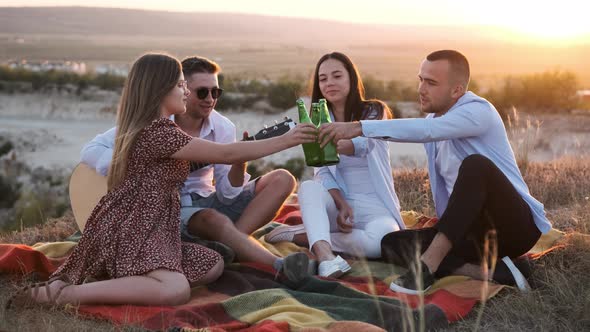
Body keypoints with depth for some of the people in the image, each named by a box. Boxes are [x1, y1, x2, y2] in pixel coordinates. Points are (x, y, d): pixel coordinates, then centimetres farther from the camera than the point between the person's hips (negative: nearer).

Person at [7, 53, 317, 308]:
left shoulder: (153, 128, 18)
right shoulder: (158, 132, -15)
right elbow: (226, 153, -14)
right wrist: (285, 140, -8)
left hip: (142, 230, 11)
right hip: (130, 232, -11)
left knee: (213, 265, 12)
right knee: (175, 290, -32)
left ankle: (113, 277, 1)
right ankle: (61, 293, -24)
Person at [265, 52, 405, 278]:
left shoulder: (374, 111, -2)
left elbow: (362, 145, -25)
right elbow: (323, 172, -1)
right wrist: (342, 204, -21)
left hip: (375, 207, -2)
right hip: (337, 203, 3)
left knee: (380, 240, -36)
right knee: (309, 187, -29)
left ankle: (306, 235, -20)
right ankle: (325, 255, -49)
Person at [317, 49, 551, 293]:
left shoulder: (478, 111, -15)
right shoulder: (434, 118, 11)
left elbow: (425, 130, -32)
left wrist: (359, 128, -36)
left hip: (516, 224, -8)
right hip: (469, 230, 8)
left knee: (475, 165, -36)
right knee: (393, 243, -11)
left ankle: (427, 266, -35)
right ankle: (492, 271, -24)